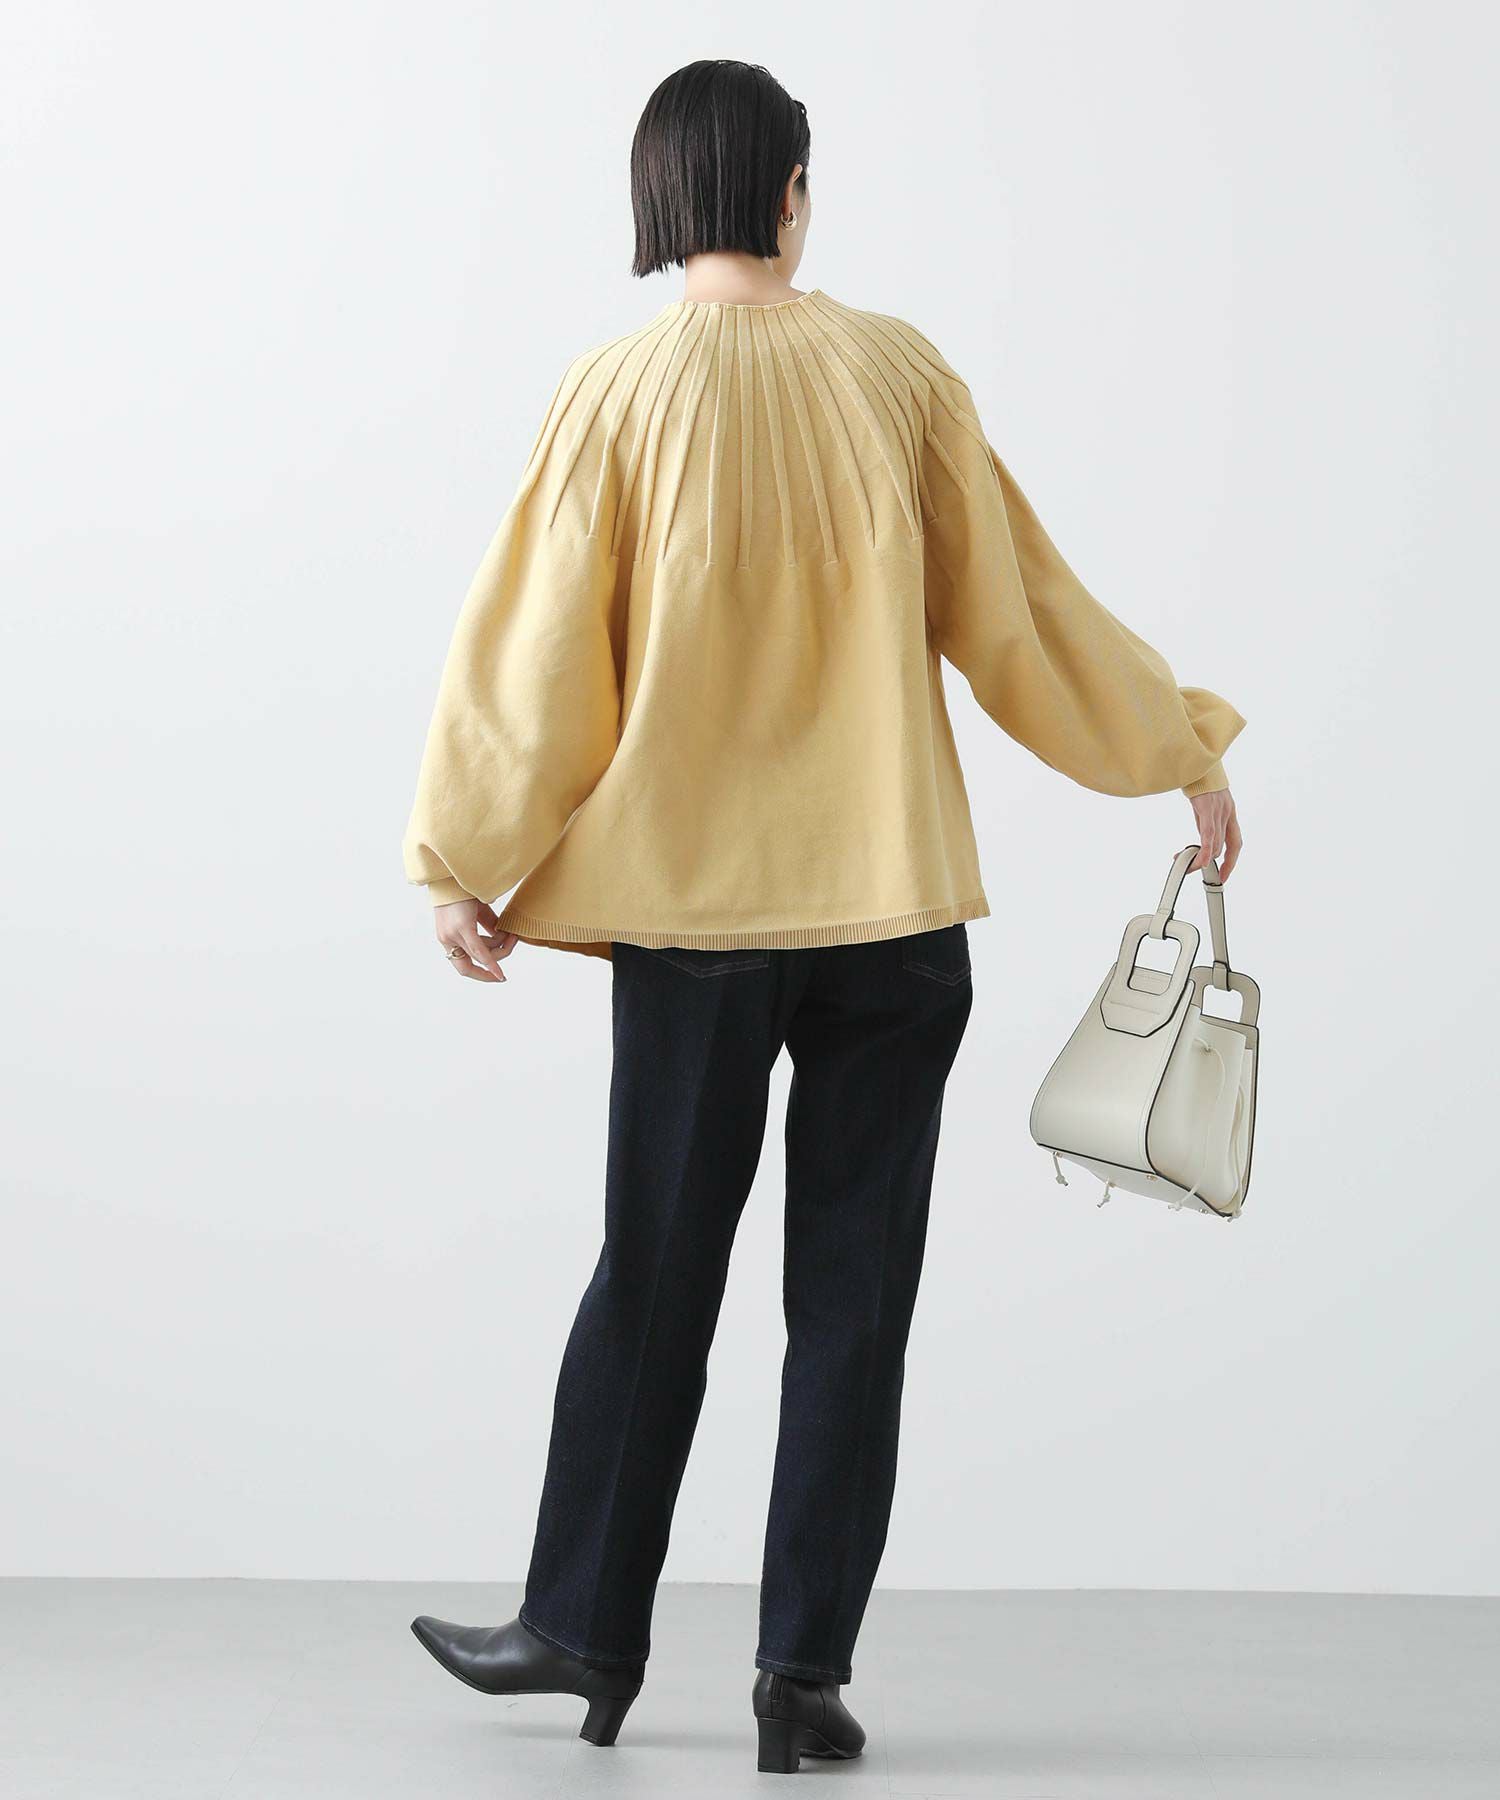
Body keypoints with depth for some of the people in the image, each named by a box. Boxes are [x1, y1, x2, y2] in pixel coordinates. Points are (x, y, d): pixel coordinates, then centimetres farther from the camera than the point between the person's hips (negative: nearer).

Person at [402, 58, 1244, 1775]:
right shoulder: (898, 371, 0)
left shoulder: (618, 390, -5)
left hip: (692, 906, -1)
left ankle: (587, 1628, 22)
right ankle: (804, 1673, 8)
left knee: (655, 1273, 11)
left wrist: (469, 864, 7)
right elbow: (1014, 608, 4)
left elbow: (538, 649, -3)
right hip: (895, 901, 1)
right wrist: (1181, 757, 16)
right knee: (852, 1291, 6)